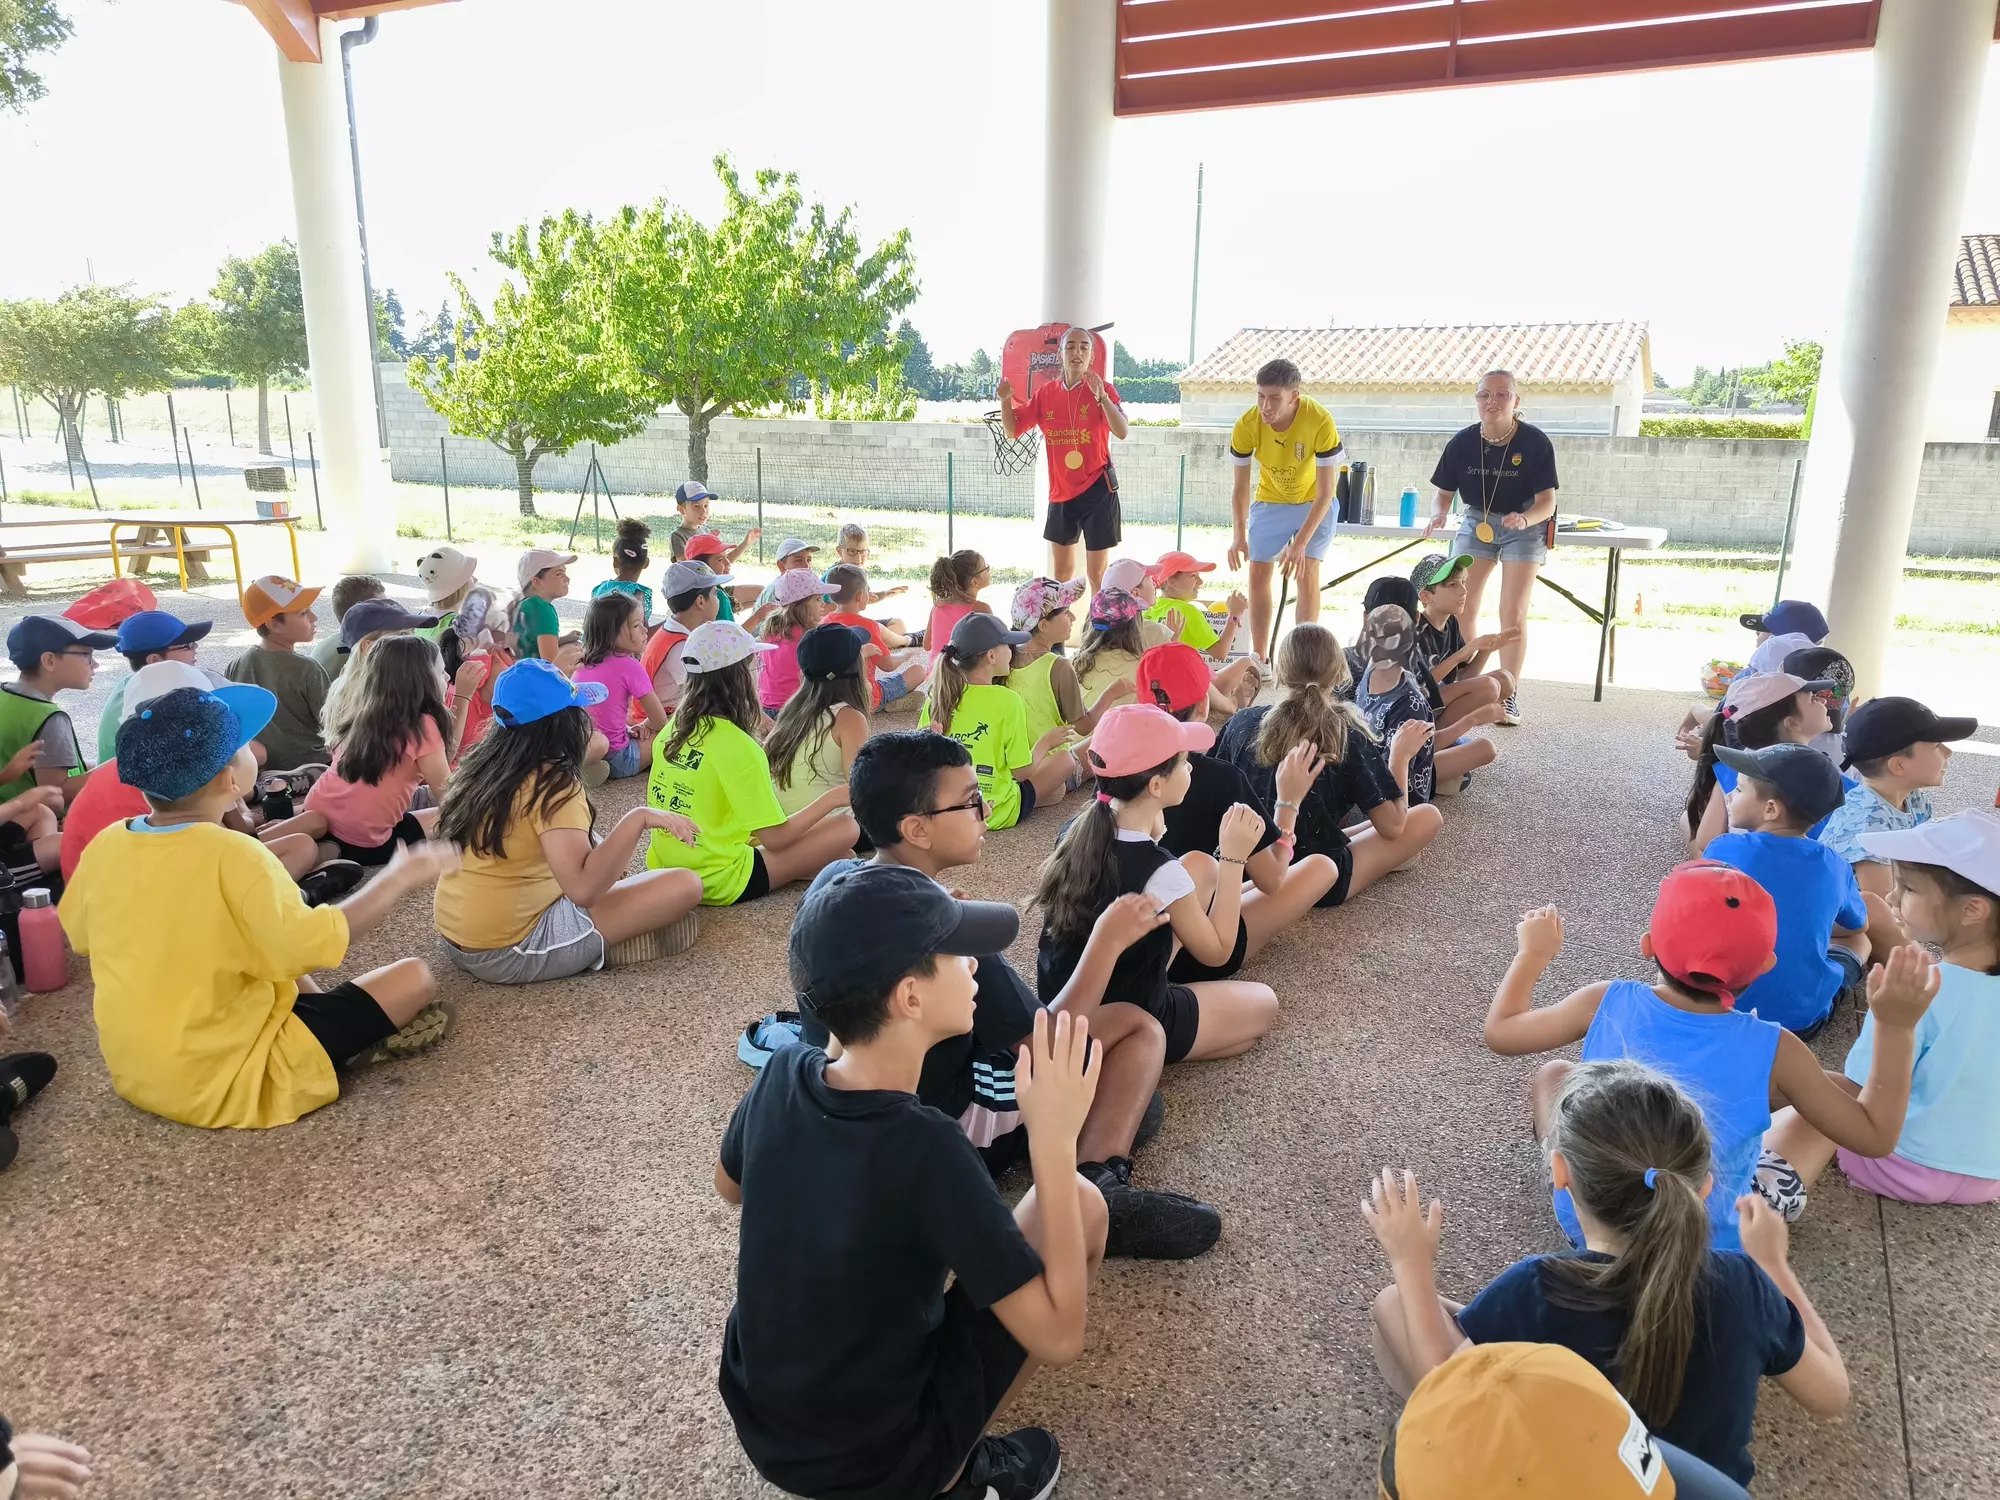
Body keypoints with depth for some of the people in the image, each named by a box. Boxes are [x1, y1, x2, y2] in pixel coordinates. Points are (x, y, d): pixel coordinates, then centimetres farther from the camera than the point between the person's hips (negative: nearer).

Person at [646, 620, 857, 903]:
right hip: (718, 883, -8)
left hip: (665, 870, 8)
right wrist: (831, 799, -7)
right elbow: (774, 838, -18)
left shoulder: (672, 729, 1)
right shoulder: (738, 746, -21)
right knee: (845, 828, -7)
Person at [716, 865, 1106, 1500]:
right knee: (1080, 1203, -3)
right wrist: (1054, 1135, -25)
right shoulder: (927, 1148, -31)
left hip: (759, 1426, 6)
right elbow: (1057, 1338, -24)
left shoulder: (781, 1076, -14)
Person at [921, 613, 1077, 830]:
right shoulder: (1006, 700, -19)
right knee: (1064, 759, 12)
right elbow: (1022, 771, -14)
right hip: (995, 813, -6)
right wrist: (1045, 742, 3)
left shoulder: (939, 696, -6)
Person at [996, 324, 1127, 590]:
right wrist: (1005, 401, -10)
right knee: (1060, 573, 15)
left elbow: (1122, 433, -20)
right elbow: (1012, 430, 8)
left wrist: (1102, 398, -34)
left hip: (1097, 490, -4)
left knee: (1097, 574, 1)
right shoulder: (1044, 393, 4)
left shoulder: (1103, 389, -7)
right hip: (1061, 493, 4)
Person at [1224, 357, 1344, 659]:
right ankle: (1259, 656, 7)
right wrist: (1239, 535, -25)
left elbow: (1325, 492, -28)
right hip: (1269, 501, 2)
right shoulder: (1246, 425, -26)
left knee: (1306, 574, -12)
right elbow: (1240, 485, -14)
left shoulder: (1321, 421, -33)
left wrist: (1300, 543, -34)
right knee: (1258, 574, -2)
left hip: (1313, 503, -2)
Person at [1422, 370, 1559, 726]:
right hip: (1477, 522, 3)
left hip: (1525, 526, -3)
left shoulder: (1535, 442, -20)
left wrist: (1524, 519, -40)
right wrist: (1439, 515, -26)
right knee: (1461, 606, -3)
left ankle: (1509, 696, 1)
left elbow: (1547, 501, -19)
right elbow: (1445, 493, -4)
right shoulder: (1462, 442, -13)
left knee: (1513, 612, -9)